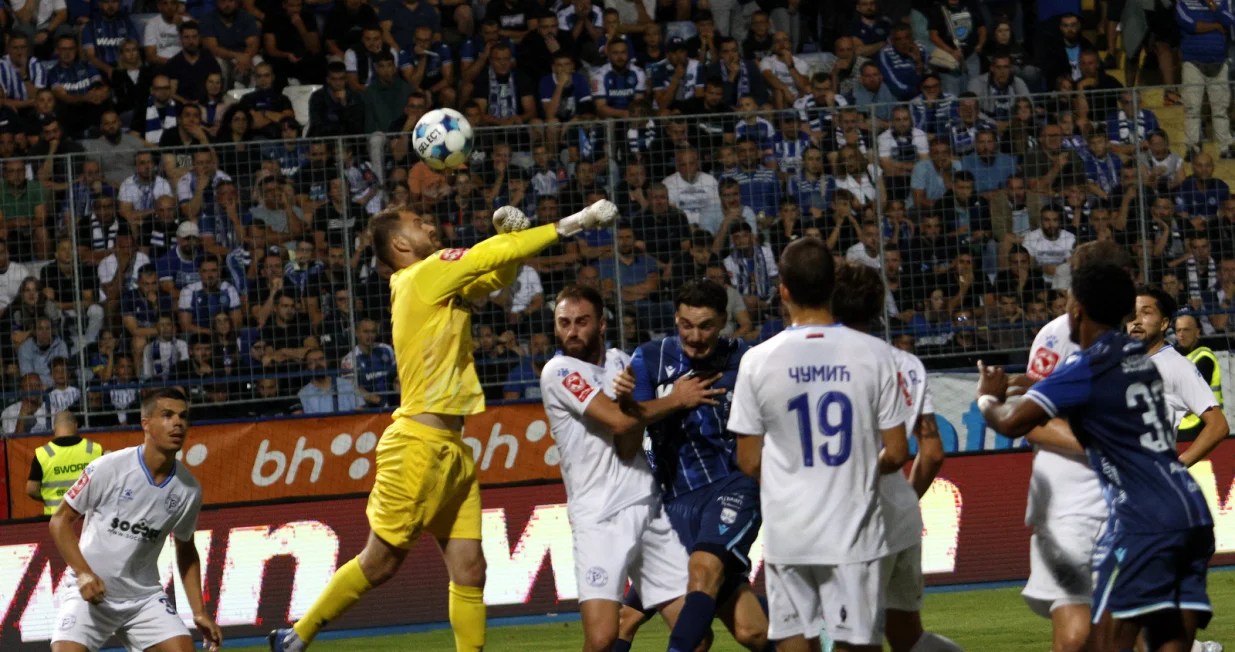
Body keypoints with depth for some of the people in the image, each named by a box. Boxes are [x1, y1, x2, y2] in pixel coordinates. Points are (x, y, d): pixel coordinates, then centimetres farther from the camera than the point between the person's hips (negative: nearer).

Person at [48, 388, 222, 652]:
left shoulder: (189, 490, -2)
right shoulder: (107, 469, -15)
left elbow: (186, 549, 14)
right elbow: (60, 520, -6)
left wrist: (200, 612, 7)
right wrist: (83, 573, -19)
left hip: (145, 597, 4)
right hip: (91, 594, -4)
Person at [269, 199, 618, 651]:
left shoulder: (437, 283, 16)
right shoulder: (425, 275, -7)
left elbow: (496, 274, 25)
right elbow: (491, 257, -10)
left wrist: (511, 234, 4)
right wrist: (570, 225, -4)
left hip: (452, 451, 9)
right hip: (418, 445, -9)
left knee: (469, 570, 2)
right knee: (381, 563, -1)